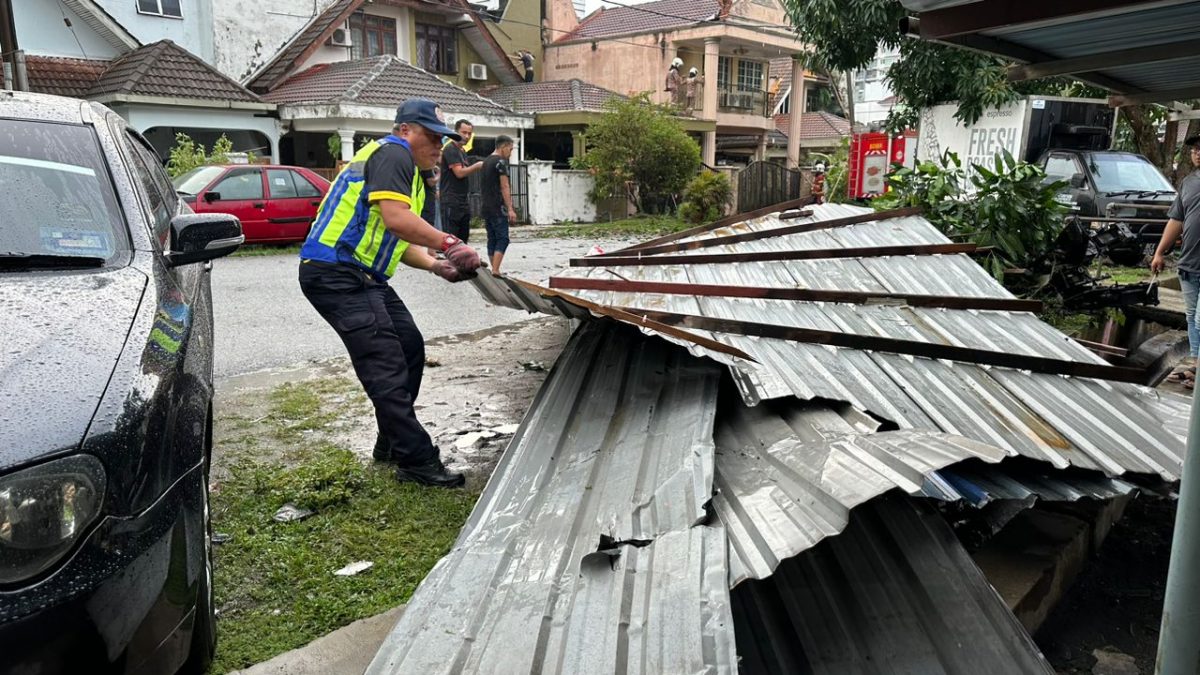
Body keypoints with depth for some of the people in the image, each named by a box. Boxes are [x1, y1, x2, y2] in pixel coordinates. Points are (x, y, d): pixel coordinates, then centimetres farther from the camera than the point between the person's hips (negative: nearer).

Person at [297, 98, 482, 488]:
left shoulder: (410, 173, 24)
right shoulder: (392, 153, -8)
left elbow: (398, 241, 22)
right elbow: (395, 218, -24)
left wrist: (435, 265, 7)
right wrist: (448, 243, -18)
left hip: (362, 276, 11)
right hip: (336, 274, -11)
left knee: (410, 348, 11)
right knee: (385, 364, -14)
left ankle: (392, 443, 22)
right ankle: (417, 462, -11)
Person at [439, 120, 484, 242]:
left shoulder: (463, 151, 18)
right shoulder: (450, 149, -9)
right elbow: (459, 173, -17)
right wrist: (477, 166, -7)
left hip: (463, 201, 9)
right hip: (451, 202, -9)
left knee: (464, 237, 11)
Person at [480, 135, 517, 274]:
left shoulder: (486, 161, 18)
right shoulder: (501, 162, -9)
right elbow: (504, 187, -15)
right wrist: (510, 209, -16)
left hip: (486, 208, 9)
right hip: (498, 208, -9)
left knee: (492, 239, 10)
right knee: (502, 239, -8)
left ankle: (494, 270, 11)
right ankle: (495, 271, -16)